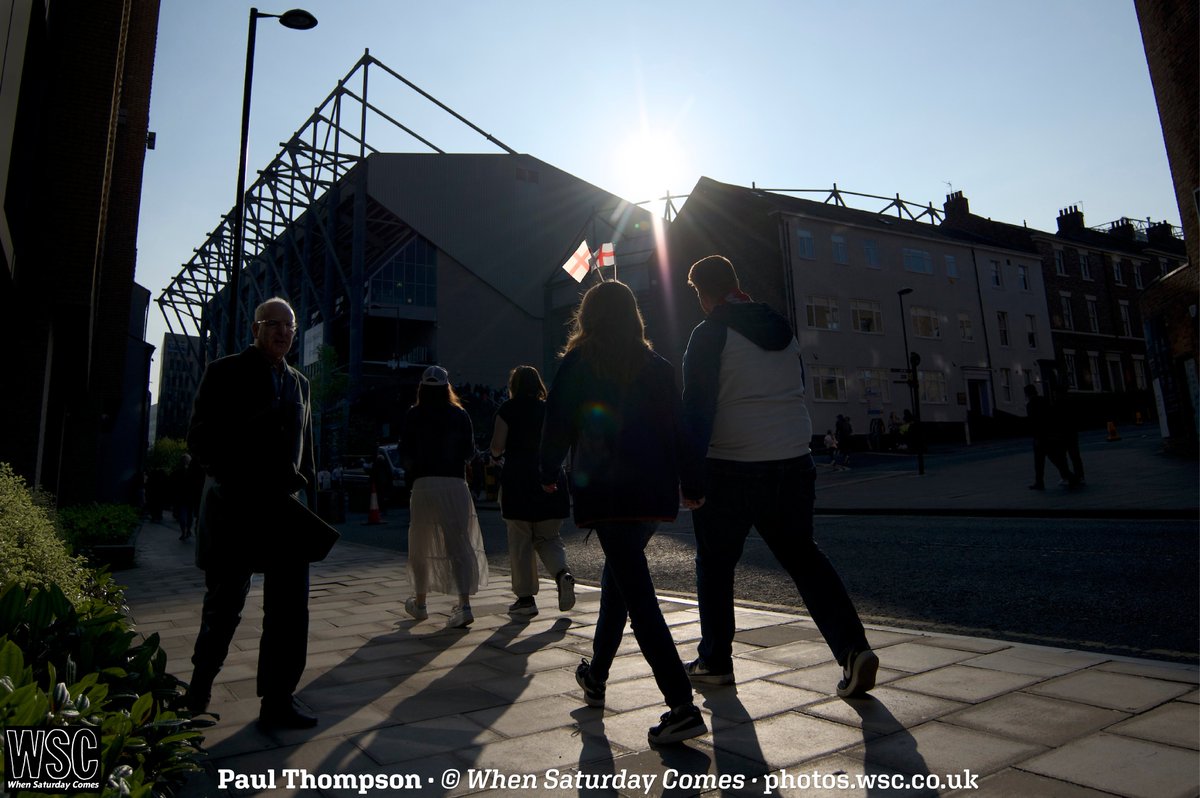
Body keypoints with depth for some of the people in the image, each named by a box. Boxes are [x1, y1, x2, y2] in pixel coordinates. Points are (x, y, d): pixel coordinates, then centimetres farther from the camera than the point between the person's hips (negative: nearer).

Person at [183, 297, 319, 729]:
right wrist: (239, 479, -18)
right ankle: (200, 685, 36)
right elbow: (199, 441, -6)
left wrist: (308, 499, 9)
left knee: (290, 609, 1)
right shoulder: (225, 373, 0)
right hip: (235, 510, -4)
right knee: (224, 605, 10)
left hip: (287, 508, 4)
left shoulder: (298, 383, 15)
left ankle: (278, 701, 12)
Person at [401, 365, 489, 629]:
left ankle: (419, 603, 27)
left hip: (424, 483, 0)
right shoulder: (460, 415, 4)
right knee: (459, 543, -2)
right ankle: (464, 605, -14)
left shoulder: (412, 416, 3)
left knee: (420, 545, 15)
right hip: (456, 484, 0)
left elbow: (407, 455, 3)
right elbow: (469, 453, 7)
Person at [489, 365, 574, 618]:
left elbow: (497, 448, -7)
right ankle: (562, 573, -11)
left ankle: (526, 598, 9)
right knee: (547, 537, 15)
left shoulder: (507, 410, -1)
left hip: (518, 480, -3)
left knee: (520, 541, 6)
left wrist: (496, 454, 14)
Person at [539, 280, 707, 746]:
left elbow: (559, 425, -1)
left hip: (605, 490, -5)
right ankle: (596, 675, 35)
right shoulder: (656, 366, 7)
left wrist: (549, 474, 16)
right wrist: (690, 485, 13)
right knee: (619, 576, 22)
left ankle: (682, 706, -10)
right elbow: (678, 426, 5)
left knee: (636, 591, -5)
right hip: (655, 491, 5)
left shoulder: (578, 364, -2)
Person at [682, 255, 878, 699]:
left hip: (730, 469, -5)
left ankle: (715, 662, 20)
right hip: (794, 463, 6)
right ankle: (853, 648, 4)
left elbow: (697, 405, -14)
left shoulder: (711, 333, -8)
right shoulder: (781, 327, 12)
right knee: (802, 556, 17)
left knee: (715, 564, 11)